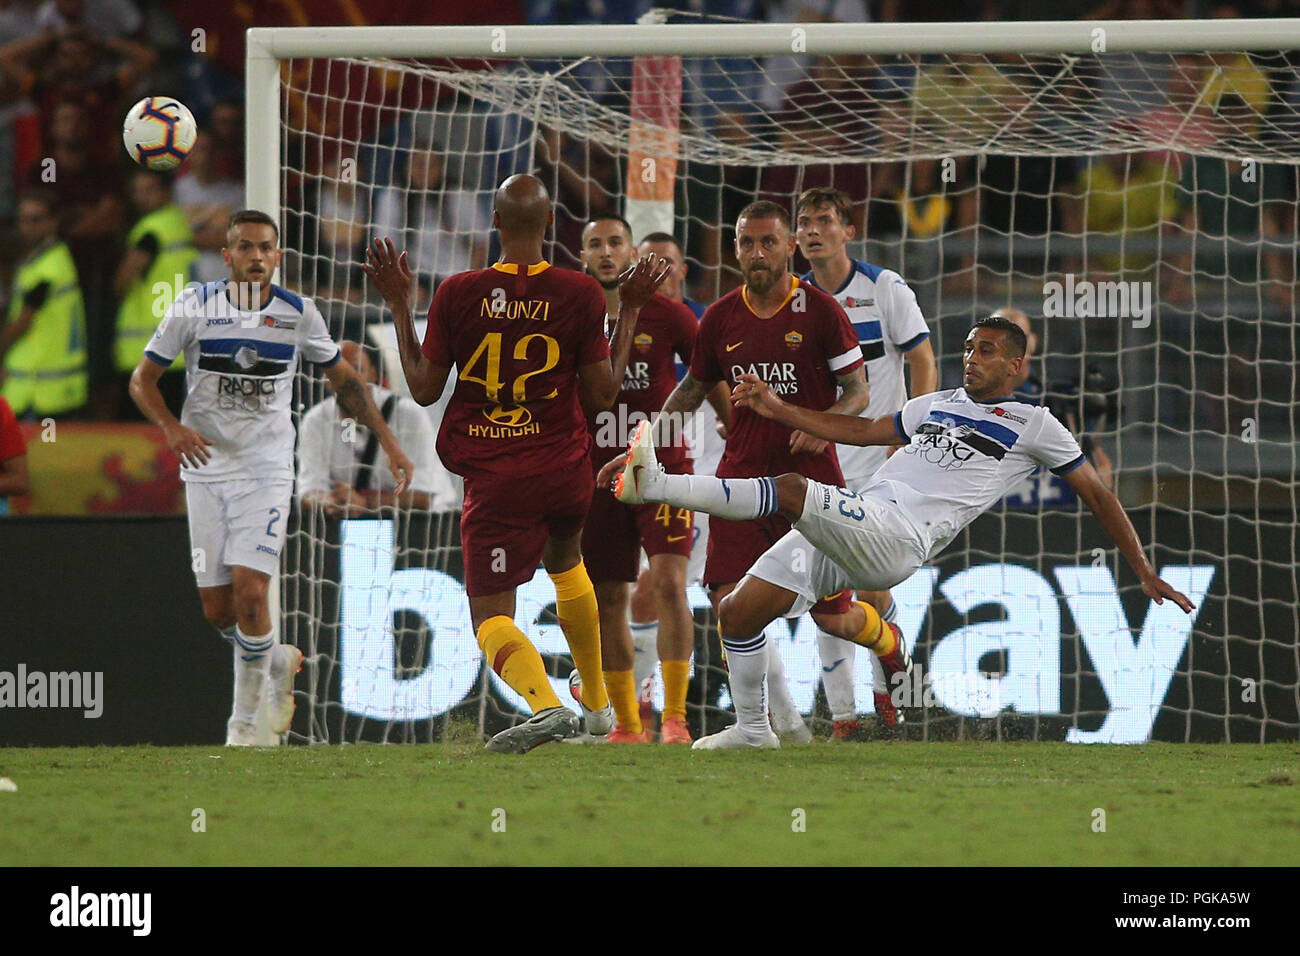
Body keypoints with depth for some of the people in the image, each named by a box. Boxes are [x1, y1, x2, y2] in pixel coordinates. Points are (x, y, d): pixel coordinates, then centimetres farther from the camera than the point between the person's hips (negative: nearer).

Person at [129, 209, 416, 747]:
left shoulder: (297, 314, 1)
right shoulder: (195, 307, -2)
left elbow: (343, 380, 14)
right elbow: (143, 378, 2)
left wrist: (388, 443, 11)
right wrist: (171, 428, -17)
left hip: (267, 470, -1)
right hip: (206, 468, 1)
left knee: (249, 591, -17)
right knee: (216, 609, 0)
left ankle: (244, 721, -2)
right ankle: (278, 663, 31)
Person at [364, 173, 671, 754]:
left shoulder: (458, 293, -9)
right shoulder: (579, 294, -8)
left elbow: (424, 389, 1)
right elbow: (603, 395, -1)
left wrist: (399, 307, 11)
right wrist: (629, 314, 9)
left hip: (493, 478, -3)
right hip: (566, 467, 3)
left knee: (491, 615, 0)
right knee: (565, 558, 34)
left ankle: (546, 705, -30)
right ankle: (598, 706, 44)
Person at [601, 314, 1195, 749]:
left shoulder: (1033, 425, 11)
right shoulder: (937, 405, 28)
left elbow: (1097, 495, 14)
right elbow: (862, 430, 33)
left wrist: (1146, 574, 12)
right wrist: (779, 410, 24)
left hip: (895, 540, -7)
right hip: (841, 533, 7)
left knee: (789, 491, -31)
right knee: (737, 613, 1)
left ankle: (654, 485, -40)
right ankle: (752, 728, 18)